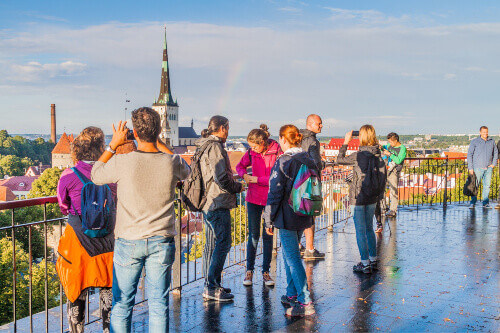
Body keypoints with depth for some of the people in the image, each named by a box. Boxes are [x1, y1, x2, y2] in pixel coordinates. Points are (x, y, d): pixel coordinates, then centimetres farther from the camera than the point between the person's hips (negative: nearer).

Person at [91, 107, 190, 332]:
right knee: (158, 305, 11)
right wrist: (159, 144, 13)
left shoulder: (122, 163, -16)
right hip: (161, 243, 1)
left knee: (122, 305, 14)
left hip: (129, 242, -1)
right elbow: (185, 172, 15)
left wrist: (113, 144, 8)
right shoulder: (171, 163, -11)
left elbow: (96, 175, 6)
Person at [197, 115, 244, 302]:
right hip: (218, 204, -10)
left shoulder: (205, 146, 17)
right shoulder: (215, 147, -15)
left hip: (208, 203, 10)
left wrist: (233, 184, 19)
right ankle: (212, 288, -3)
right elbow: (221, 177, -21)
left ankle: (210, 286, 21)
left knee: (212, 244, 14)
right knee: (223, 244, -6)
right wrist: (237, 187, -5)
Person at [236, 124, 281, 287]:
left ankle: (266, 272, 18)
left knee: (268, 236, 6)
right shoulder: (252, 153, 0)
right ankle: (249, 270, 16)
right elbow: (240, 165, 17)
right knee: (253, 235, 4)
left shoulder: (277, 152, -12)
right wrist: (244, 175, -5)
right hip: (254, 198, 2)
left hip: (271, 199, -2)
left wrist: (258, 180, -15)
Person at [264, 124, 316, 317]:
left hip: (287, 217, -8)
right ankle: (292, 295, 30)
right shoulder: (308, 160, 7)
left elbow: (275, 193, -15)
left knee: (293, 258, -3)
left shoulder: (284, 161, -16)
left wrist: (269, 220, -8)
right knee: (289, 254, 20)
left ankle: (305, 302, -1)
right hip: (303, 216, 8)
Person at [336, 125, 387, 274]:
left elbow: (340, 160, -3)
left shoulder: (358, 155, -17)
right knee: (369, 228, 19)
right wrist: (379, 194, 16)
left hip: (358, 197, -6)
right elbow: (384, 176, 6)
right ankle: (373, 260, 25)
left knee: (360, 230, 2)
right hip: (372, 198, 6)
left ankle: (365, 263, 6)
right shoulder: (379, 155, 0)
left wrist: (345, 142, 6)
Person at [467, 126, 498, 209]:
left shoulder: (492, 141, 9)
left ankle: (486, 203, 11)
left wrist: (494, 163, 8)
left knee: (487, 185, 4)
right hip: (478, 167, -3)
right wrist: (470, 168, -7)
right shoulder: (474, 142, -1)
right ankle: (473, 203, 4)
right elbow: (469, 155, -2)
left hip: (489, 168, 3)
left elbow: (495, 152, 21)